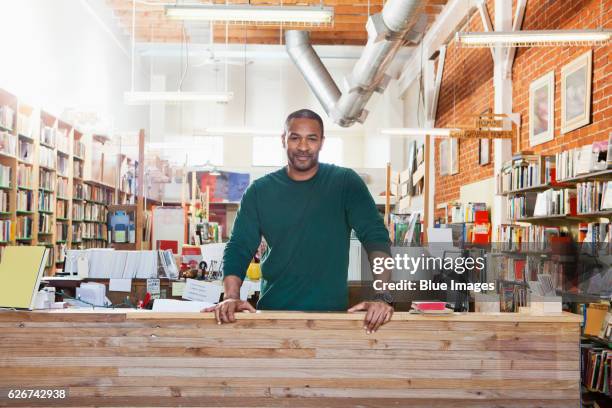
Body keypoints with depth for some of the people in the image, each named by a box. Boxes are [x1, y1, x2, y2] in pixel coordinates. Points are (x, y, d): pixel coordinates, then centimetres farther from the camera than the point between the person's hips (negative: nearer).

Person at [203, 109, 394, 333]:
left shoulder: (345, 182, 0)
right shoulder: (260, 190, 5)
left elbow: (376, 236, -8)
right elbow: (239, 247, 2)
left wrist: (383, 296, -22)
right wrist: (231, 297, -16)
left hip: (331, 311, -1)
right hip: (272, 309, 1)